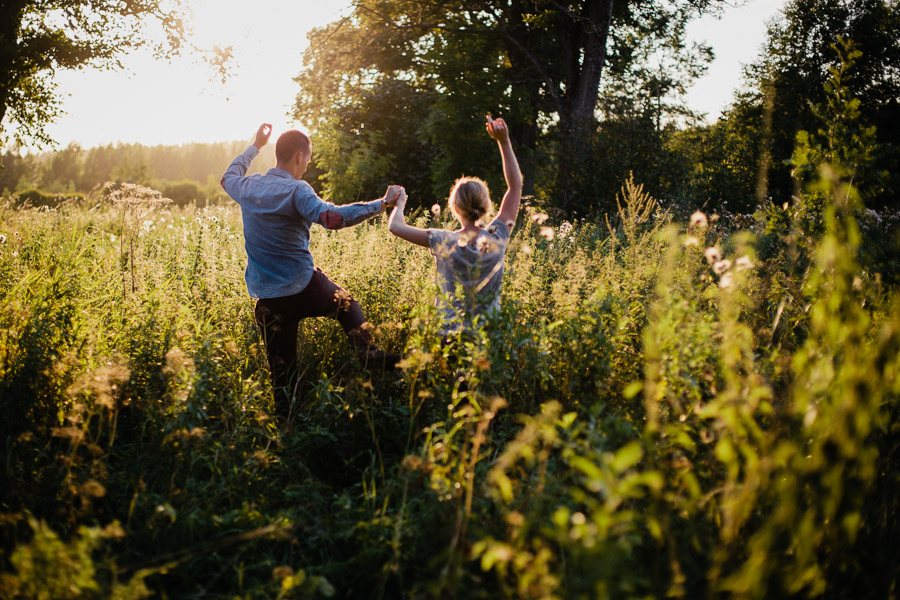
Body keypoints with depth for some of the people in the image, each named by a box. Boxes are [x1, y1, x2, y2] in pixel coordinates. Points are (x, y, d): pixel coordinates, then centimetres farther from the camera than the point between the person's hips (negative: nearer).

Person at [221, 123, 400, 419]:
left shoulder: (247, 187, 5)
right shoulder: (296, 191, -15)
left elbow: (228, 177, 31)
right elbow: (333, 217, -32)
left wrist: (255, 146, 40)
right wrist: (382, 203, -26)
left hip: (267, 300, 5)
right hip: (304, 288, -5)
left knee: (281, 368, 13)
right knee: (346, 304, 27)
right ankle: (369, 355, 20)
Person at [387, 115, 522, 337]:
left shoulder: (443, 242, -7)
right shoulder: (497, 237, -3)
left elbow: (395, 226, 3)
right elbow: (515, 186, 8)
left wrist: (400, 203, 24)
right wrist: (504, 142, 8)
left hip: (451, 334, -1)